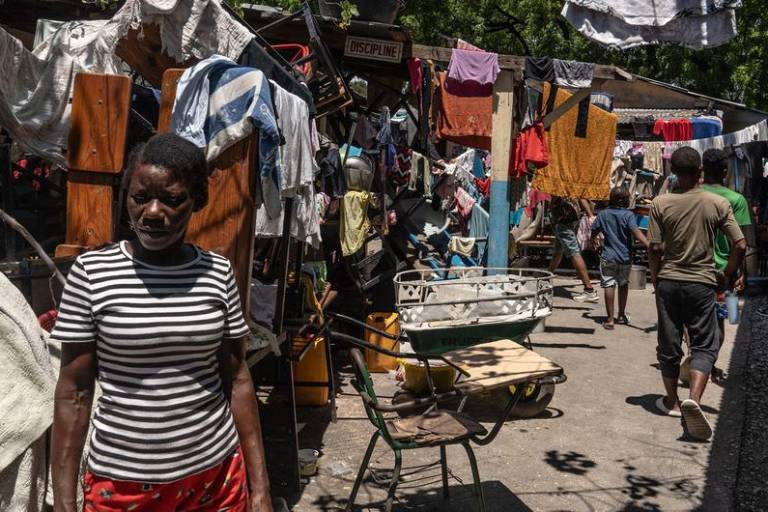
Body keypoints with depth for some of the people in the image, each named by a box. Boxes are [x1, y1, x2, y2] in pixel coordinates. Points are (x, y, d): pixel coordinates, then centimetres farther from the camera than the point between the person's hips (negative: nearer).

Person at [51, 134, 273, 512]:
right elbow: (74, 392, -5)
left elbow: (237, 381, -1)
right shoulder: (92, 271, -10)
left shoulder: (218, 272, -5)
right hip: (121, 481, -1)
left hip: (216, 474, 2)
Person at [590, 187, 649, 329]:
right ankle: (621, 315, 30)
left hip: (608, 257, 0)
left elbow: (594, 231, 12)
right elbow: (636, 232, -23)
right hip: (625, 257, 0)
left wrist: (593, 241, 34)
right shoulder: (628, 215, -9)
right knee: (623, 285, 19)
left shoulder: (603, 214, 0)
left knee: (609, 286, -1)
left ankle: (610, 319, -5)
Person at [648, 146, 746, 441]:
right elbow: (740, 245, -6)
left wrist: (655, 281, 6)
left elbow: (655, 249, -7)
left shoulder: (661, 204, -6)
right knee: (704, 345, 6)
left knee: (669, 344, 13)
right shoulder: (717, 204, -5)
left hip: (668, 282, 1)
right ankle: (693, 399, -14)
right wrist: (727, 275, 8)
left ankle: (672, 401, 25)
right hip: (701, 283, -1)